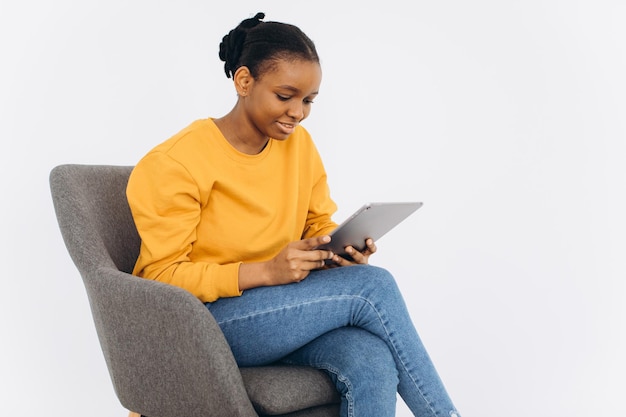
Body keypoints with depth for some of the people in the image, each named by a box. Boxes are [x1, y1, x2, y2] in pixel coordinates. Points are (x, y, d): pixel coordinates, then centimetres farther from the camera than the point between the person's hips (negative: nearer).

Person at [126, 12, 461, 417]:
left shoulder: (300, 144, 3)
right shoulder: (173, 164, -14)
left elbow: (321, 226, 13)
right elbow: (162, 276, -15)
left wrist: (340, 251, -12)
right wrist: (265, 271, -27)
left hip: (284, 309, 5)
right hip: (202, 322, -5)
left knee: (373, 361, -29)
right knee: (372, 286, -24)